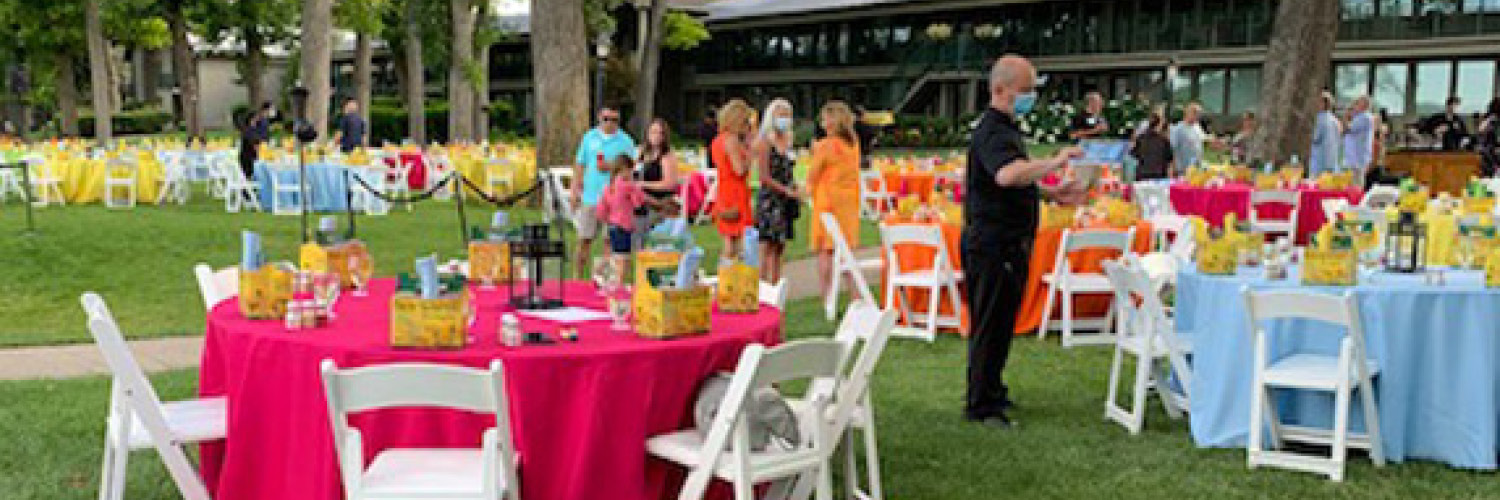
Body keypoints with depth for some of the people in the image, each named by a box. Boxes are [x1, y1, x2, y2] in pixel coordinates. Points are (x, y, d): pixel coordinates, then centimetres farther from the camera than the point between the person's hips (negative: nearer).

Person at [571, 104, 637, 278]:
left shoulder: (625, 141, 2)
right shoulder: (589, 137, 10)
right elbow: (580, 164, 13)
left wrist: (610, 167, -17)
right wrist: (575, 189, 8)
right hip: (589, 197, 2)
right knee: (584, 239, 6)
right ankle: (578, 276, 16)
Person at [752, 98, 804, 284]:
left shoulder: (787, 140, 14)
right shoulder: (764, 141, -8)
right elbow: (764, 176, -13)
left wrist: (795, 191, 6)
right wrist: (787, 190, -14)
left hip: (786, 199, 7)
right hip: (769, 197, -7)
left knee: (779, 248, 7)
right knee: (768, 248, -8)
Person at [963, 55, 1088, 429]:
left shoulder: (1009, 129, 17)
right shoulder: (992, 132, -18)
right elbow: (1007, 174, -39)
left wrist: (1051, 193, 16)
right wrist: (1053, 163, -34)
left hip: (1010, 242, 10)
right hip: (992, 241, -10)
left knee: (1002, 322, 18)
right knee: (990, 324, -3)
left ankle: (991, 390, 31)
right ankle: (981, 406, 5)